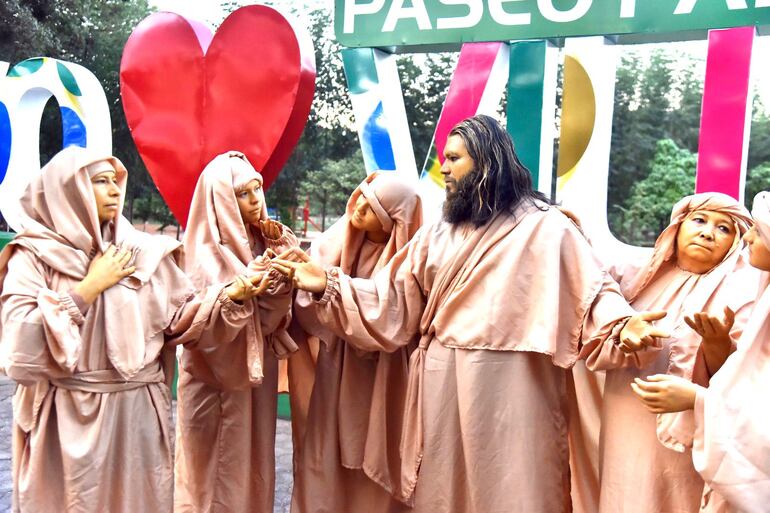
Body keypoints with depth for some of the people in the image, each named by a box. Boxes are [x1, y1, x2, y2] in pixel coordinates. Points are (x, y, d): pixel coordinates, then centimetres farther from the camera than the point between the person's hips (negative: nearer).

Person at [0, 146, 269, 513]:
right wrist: (90, 287, -13)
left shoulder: (144, 251, 2)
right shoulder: (32, 257, -4)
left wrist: (232, 295, -16)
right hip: (66, 421, -2)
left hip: (137, 414, 2)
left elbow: (183, 319, 0)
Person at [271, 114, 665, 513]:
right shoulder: (439, 233, 12)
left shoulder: (543, 226, -3)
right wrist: (329, 285, 1)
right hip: (442, 387, 5)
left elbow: (590, 287, -9)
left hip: (506, 388, -5)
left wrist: (622, 322, -28)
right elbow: (395, 299, 9)